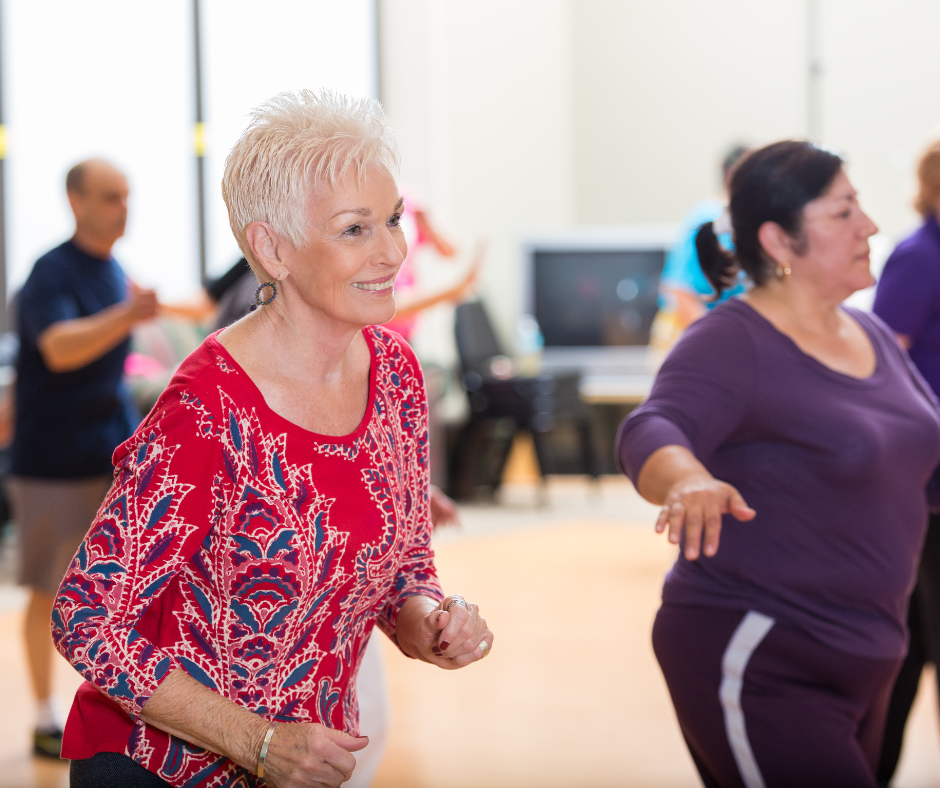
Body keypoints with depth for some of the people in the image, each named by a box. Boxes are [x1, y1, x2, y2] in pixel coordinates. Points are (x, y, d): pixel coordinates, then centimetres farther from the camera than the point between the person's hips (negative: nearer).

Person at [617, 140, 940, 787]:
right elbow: (651, 432, -31)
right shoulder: (730, 344, -14)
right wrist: (687, 480, -53)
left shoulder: (873, 336, 10)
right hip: (755, 666, -8)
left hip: (860, 661, 8)